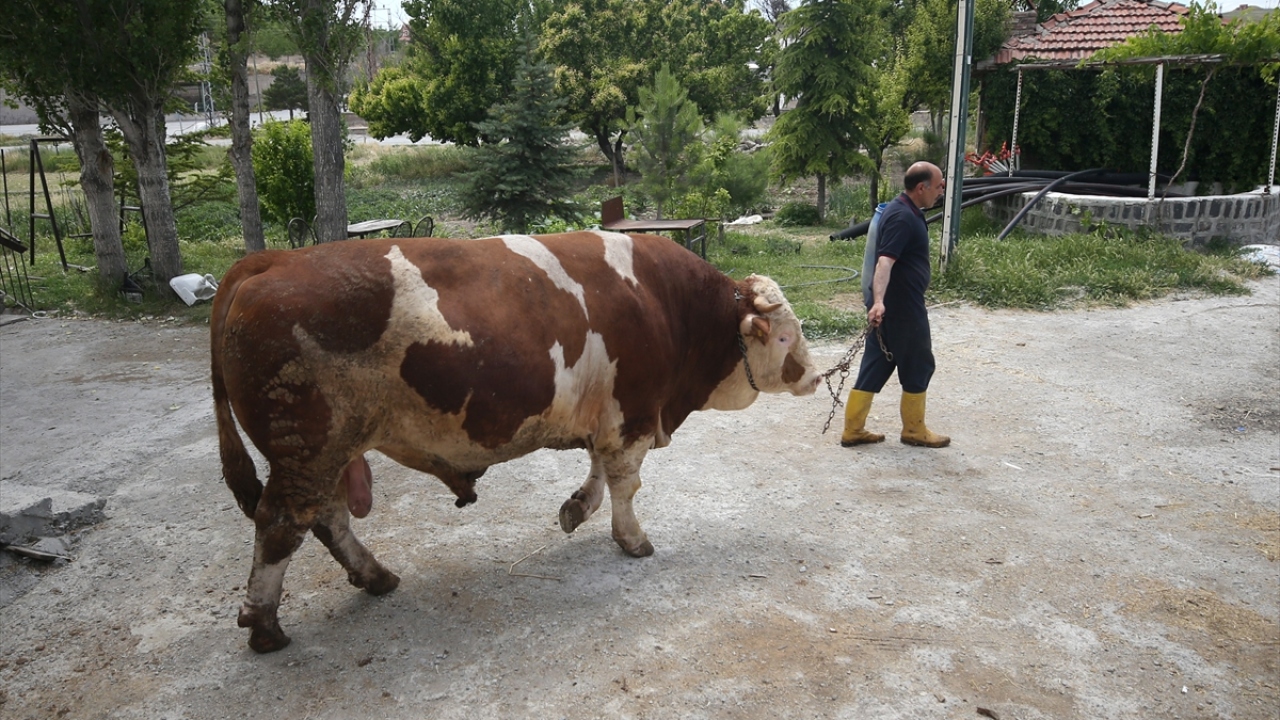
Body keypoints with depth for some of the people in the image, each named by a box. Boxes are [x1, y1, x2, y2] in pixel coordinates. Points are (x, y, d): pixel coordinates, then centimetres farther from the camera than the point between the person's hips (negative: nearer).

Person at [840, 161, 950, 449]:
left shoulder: (904, 211, 12)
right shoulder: (903, 217, -20)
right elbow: (884, 262, -34)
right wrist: (879, 301, -46)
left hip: (890, 307, 10)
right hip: (902, 309, -10)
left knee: (875, 366, 10)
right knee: (918, 366, 6)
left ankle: (853, 430, 14)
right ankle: (914, 431, 21)